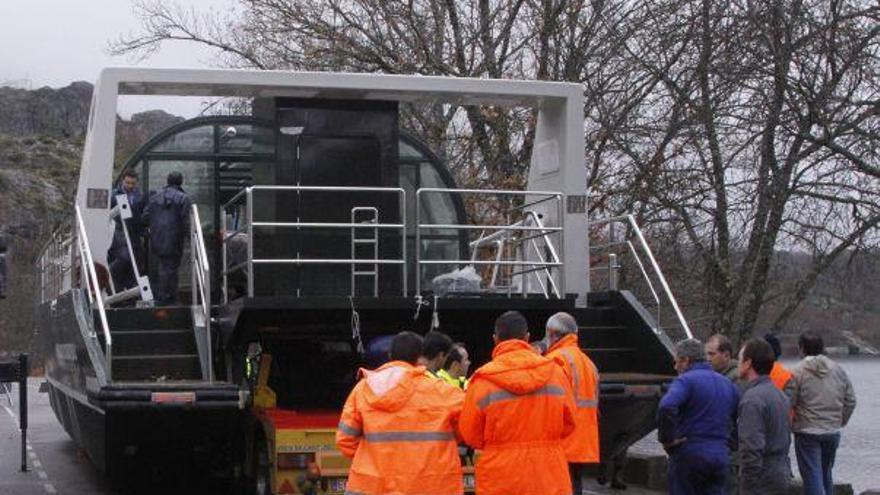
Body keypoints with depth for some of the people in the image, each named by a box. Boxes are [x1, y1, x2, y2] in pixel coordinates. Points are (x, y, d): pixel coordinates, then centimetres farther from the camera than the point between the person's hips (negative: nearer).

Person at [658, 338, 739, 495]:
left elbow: (667, 407, -28)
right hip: (720, 457, 6)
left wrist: (666, 439, -17)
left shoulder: (686, 380, -10)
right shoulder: (727, 384, 14)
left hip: (689, 454, -6)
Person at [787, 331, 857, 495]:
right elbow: (850, 401, 8)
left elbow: (788, 403, -12)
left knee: (813, 477, -5)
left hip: (807, 433, -5)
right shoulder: (838, 370, 4)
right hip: (833, 432, 5)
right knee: (826, 475, 20)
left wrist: (791, 425, 6)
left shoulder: (797, 372, -12)